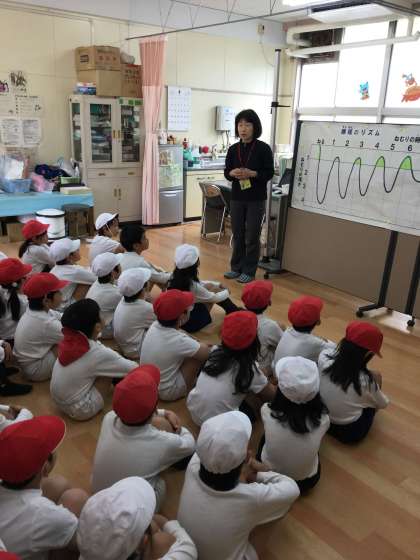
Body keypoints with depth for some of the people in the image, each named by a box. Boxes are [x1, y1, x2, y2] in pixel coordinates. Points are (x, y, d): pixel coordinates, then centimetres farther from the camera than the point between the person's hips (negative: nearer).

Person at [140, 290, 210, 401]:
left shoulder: (154, 326, -12)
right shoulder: (178, 341, -33)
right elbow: (206, 353, -18)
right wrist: (201, 346, 1)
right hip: (167, 392, -7)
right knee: (201, 352, -9)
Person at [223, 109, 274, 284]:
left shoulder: (263, 148, -6)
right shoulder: (233, 149, 4)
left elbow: (269, 173, -5)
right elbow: (226, 172, 10)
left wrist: (252, 174, -20)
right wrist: (233, 173, -13)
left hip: (256, 199, -3)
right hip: (237, 198, 4)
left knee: (252, 236, 3)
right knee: (237, 234, 11)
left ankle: (249, 271, 14)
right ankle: (236, 268, 25)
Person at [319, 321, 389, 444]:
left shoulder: (324, 357, -22)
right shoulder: (366, 380, -29)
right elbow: (383, 404, -5)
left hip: (322, 421, 4)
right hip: (351, 433, -3)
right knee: (376, 376, 10)